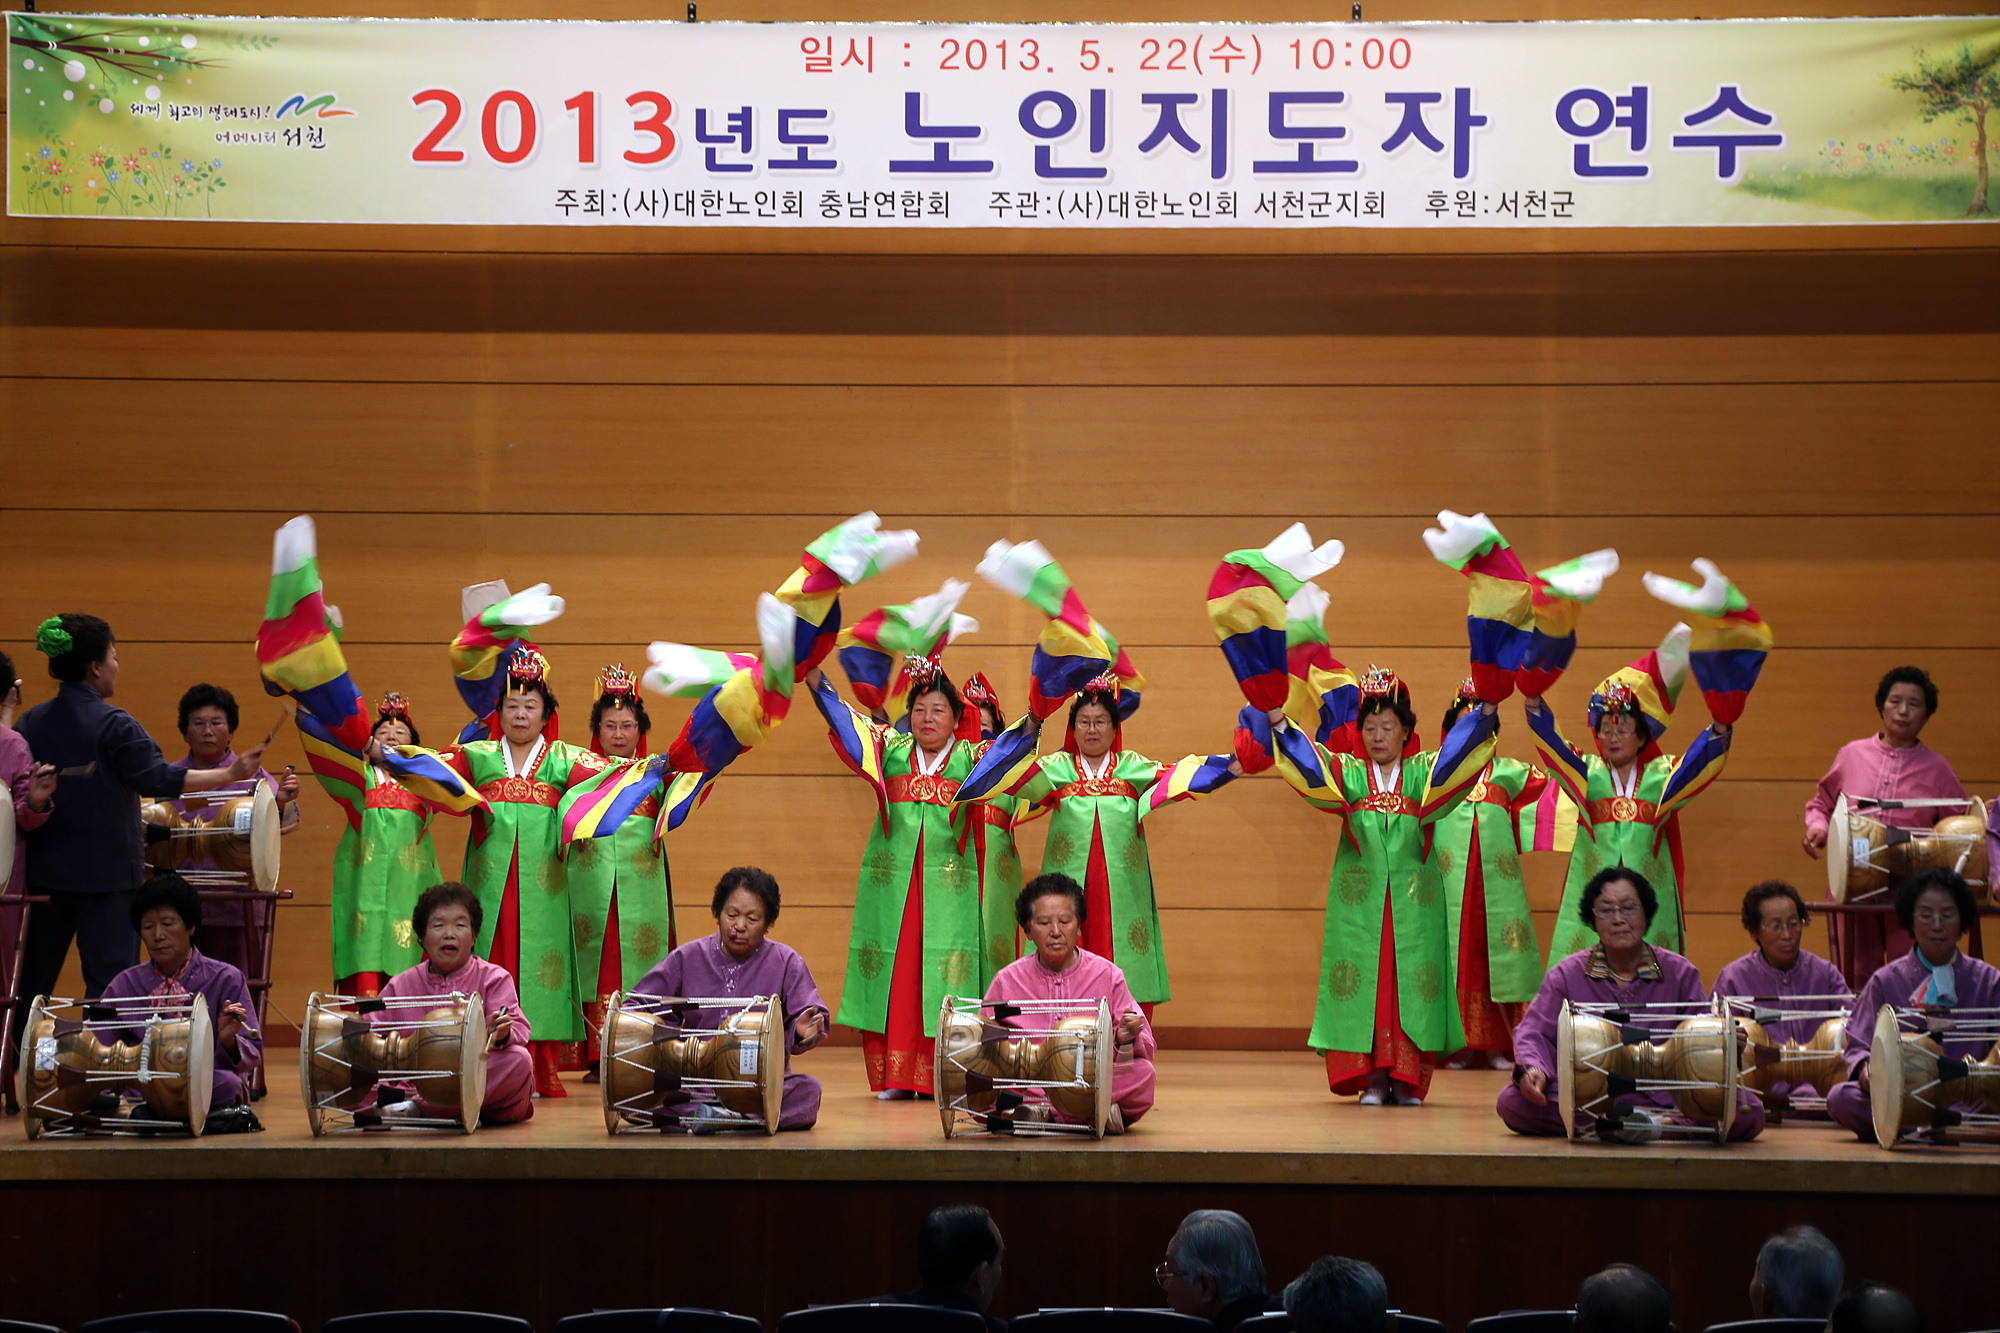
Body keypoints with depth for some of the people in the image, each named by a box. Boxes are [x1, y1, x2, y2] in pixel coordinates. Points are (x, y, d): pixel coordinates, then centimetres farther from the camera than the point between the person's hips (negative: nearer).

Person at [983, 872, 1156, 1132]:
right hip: (1026, 1080, 0)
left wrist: (1127, 1040, -18)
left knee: (1143, 1074, -30)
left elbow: (1147, 1051, 6)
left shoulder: (1107, 975, 8)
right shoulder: (1007, 981, 11)